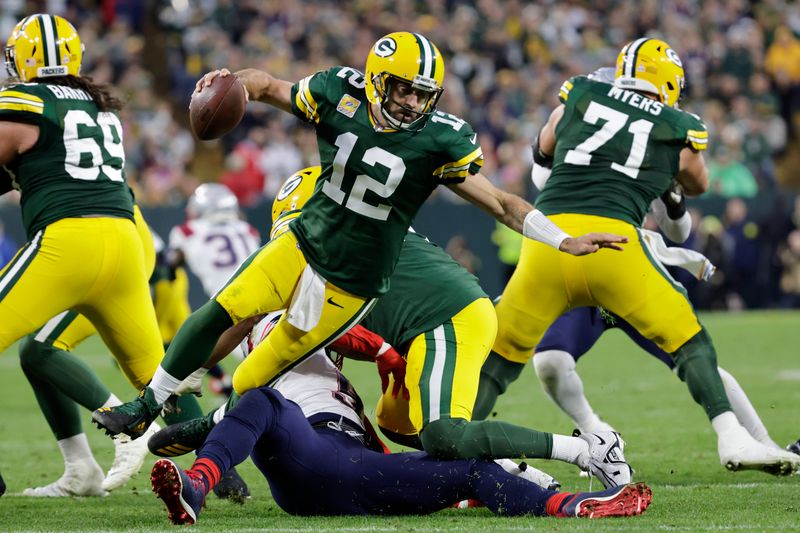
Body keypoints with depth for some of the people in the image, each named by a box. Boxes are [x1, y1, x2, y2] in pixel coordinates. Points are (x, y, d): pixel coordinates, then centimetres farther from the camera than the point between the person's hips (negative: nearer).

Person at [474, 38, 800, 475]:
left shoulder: (581, 94, 19)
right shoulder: (679, 129, 16)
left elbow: (544, 150, 36)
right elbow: (697, 185, 36)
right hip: (611, 239, -2)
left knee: (500, 355, 14)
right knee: (687, 340, 12)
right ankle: (731, 438, -1)